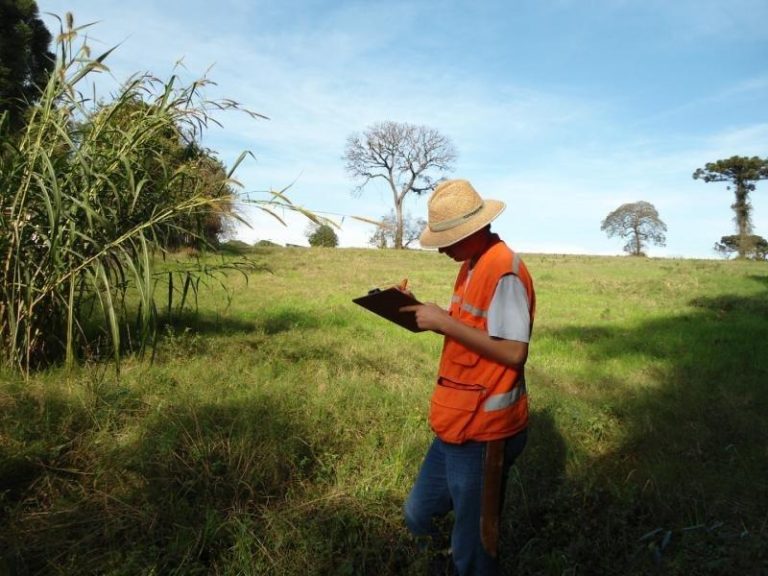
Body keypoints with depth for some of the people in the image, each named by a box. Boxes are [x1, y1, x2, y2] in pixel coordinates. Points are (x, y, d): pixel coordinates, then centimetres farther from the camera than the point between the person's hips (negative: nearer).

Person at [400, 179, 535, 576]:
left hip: (482, 433, -9)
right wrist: (431, 318, 0)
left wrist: (445, 322, -22)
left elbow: (513, 352, -25)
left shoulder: (504, 271, -20)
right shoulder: (473, 264, 10)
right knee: (418, 517, 22)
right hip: (458, 426, 10)